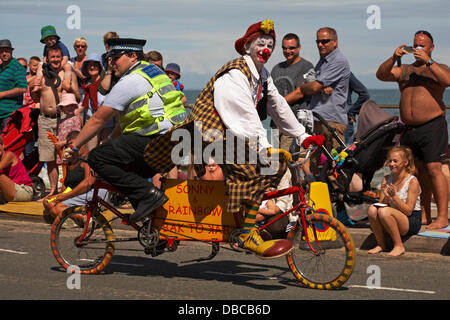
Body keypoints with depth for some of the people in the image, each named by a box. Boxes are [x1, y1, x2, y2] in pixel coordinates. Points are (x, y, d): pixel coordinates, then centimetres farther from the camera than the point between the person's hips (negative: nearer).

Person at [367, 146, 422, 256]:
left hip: (412, 222, -5)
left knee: (384, 211, -31)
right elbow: (382, 204, 3)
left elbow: (408, 211, -15)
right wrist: (386, 197, -19)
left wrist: (394, 196, -25)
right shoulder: (386, 179, 5)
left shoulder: (412, 181, -12)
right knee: (372, 209, -23)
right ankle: (380, 244, -6)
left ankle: (399, 246, -16)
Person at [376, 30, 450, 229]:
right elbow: (381, 75, 6)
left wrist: (428, 62, -17)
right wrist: (393, 59, -9)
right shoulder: (404, 70, 19)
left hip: (432, 126, -5)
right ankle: (425, 216, 13)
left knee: (433, 169, -14)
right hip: (409, 129, 5)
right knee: (419, 171, 6)